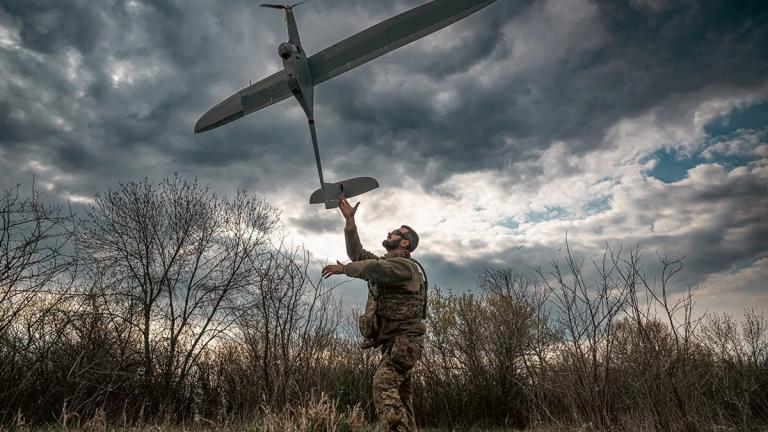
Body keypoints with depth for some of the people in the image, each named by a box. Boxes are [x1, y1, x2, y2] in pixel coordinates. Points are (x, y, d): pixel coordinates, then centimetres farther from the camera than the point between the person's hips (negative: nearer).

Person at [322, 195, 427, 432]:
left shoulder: (405, 265, -8)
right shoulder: (386, 263, 21)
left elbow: (373, 268, -24)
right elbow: (357, 253, 22)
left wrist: (343, 268, -11)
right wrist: (349, 220, 18)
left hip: (404, 339, -10)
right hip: (394, 341, 10)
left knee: (383, 385, -25)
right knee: (401, 397, 6)